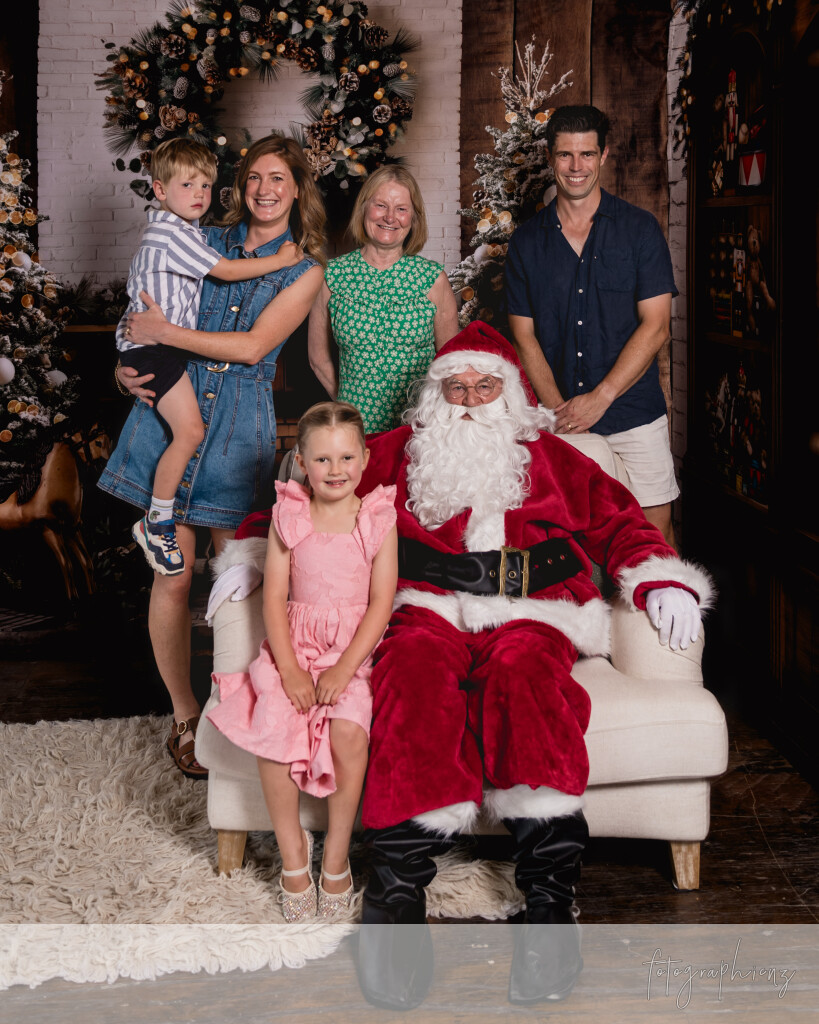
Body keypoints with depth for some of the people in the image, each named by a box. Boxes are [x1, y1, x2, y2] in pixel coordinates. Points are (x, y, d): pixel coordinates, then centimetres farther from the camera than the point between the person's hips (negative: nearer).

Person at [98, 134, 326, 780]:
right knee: (173, 575, 0)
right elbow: (153, 312, 18)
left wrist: (164, 332, -9)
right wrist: (129, 364, 0)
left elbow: (253, 345, -9)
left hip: (239, 425, -1)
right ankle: (184, 716, 14)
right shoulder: (208, 242, 12)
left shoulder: (305, 271, 5)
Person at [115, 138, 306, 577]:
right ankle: (157, 524, -7)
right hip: (152, 342, -11)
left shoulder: (179, 229, 15)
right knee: (190, 430, -16)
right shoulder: (171, 233, -18)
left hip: (169, 339, 11)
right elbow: (226, 270, -19)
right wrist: (281, 259, -12)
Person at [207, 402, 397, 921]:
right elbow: (274, 597, 0)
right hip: (295, 644, 2)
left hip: (354, 648, -1)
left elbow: (381, 604, -5)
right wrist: (289, 668, -13)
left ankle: (336, 856, -7)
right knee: (271, 729, -24)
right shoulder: (288, 517, 3)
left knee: (348, 732, -27)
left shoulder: (379, 519, -1)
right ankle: (293, 854, -4)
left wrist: (344, 668, -16)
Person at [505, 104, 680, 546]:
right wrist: (558, 410, -9)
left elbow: (654, 326, -4)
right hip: (557, 423, 2)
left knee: (654, 532, 0)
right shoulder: (527, 241, 8)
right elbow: (523, 334, 5)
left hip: (633, 416, -1)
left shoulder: (639, 228, 3)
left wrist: (599, 399, -12)